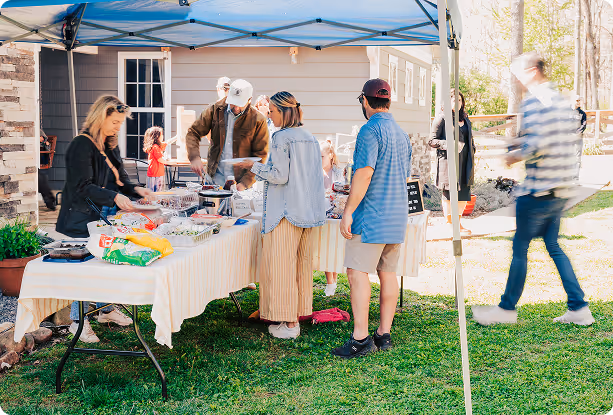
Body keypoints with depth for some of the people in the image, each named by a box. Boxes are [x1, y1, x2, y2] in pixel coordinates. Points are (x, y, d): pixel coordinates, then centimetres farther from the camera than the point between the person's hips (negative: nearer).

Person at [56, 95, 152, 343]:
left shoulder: (110, 146, 13)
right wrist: (114, 197, -30)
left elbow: (119, 180, 18)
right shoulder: (82, 145, -15)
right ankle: (78, 321, 5)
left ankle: (106, 309, 29)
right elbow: (82, 187, -21)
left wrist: (135, 190, -3)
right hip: (82, 219, -8)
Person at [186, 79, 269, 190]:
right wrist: (194, 157, -12)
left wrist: (245, 183, -13)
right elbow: (193, 133, 6)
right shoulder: (215, 111, 1)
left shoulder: (258, 121, -7)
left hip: (240, 181, -2)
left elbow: (260, 156, -5)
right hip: (216, 179, 2)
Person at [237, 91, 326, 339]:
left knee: (282, 266, -1)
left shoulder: (281, 137, -12)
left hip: (286, 212, -8)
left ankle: (289, 324, 1)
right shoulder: (310, 138, 12)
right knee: (302, 264, 13)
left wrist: (254, 167, -3)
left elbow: (279, 175, -16)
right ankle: (298, 314, 20)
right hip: (309, 212, 8)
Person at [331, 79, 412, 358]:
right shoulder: (402, 134, 16)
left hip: (371, 216, -9)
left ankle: (360, 339, -10)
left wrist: (348, 212, -18)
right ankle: (384, 334, 13)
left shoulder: (371, 130, -12)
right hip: (397, 215, 9)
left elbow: (364, 173, -20)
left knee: (357, 272, -7)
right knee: (388, 272, 10)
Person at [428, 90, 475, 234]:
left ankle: (458, 223, 18)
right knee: (449, 193, -3)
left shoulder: (465, 119, 18)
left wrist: (472, 151, 13)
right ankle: (449, 223, 8)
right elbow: (432, 141, -7)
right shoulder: (442, 119, -3)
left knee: (464, 193, 6)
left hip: (465, 160, 6)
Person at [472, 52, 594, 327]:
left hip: (538, 189, -9)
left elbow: (537, 143, -25)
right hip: (561, 190, 9)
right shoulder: (559, 98, 13)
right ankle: (579, 308, 14)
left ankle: (508, 308, 13)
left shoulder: (534, 101, -14)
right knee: (553, 246, 16)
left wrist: (516, 155, -6)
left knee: (520, 247, 2)